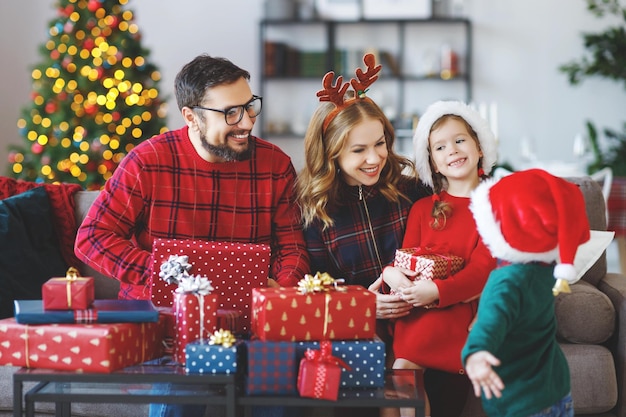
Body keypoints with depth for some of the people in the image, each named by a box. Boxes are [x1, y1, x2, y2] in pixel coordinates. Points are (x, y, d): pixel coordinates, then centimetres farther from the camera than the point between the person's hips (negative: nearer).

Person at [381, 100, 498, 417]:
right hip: (415, 307, 4)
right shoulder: (422, 209, 20)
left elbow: (483, 268, -6)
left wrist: (437, 291, -23)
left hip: (460, 304, -3)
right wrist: (392, 274, -13)